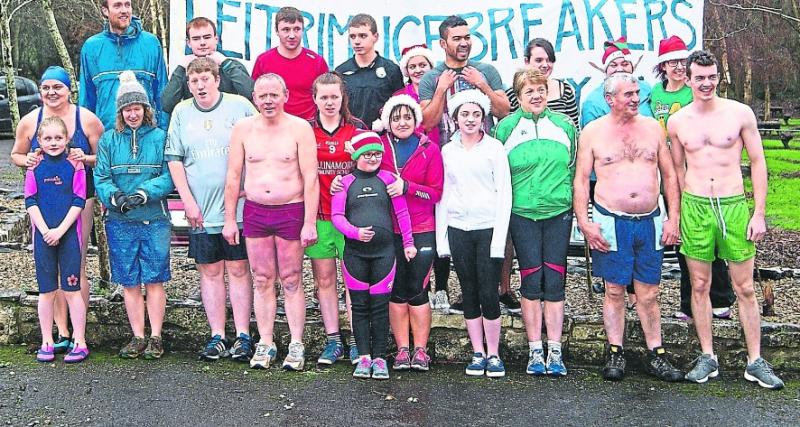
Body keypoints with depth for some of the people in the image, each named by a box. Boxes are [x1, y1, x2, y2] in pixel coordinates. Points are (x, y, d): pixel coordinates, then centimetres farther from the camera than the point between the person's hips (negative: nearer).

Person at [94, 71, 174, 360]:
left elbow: (169, 176, -6)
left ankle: (155, 338, 12)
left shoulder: (160, 137, 1)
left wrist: (144, 193, -20)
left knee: (154, 280, 2)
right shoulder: (108, 139, 7)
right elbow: (101, 177, 1)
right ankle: (138, 337, 18)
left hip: (155, 220, -2)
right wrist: (115, 196, -18)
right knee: (130, 282, 8)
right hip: (119, 222, 2)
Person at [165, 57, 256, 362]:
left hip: (238, 207, -2)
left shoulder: (240, 106, 1)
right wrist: (188, 201, 0)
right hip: (200, 211, 3)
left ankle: (243, 337, 7)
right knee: (210, 272, 7)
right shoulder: (181, 113, 9)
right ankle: (217, 337, 14)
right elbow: (174, 159, 8)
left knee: (238, 270, 1)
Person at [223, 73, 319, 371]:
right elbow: (233, 176, 8)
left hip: (291, 211, -3)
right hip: (254, 211, 3)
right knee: (262, 281, 8)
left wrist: (309, 222, -13)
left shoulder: (300, 128, -5)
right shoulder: (243, 128, 4)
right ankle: (265, 344, 17)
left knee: (292, 282, 4)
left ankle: (296, 344, 13)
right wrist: (229, 220, 5)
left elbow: (310, 178, -8)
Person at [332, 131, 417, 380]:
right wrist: (355, 232, -17)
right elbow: (336, 215, -1)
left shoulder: (388, 179, 7)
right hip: (354, 252, 0)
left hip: (384, 251, 0)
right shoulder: (345, 182, 5)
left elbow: (402, 213, 8)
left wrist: (408, 243, 6)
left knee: (380, 306, 2)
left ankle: (379, 357, 11)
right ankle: (363, 357, 14)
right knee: (360, 305, 5)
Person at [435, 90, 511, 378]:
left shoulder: (494, 148, 2)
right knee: (469, 294, 7)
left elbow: (504, 193, -2)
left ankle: (493, 354, 9)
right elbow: (442, 195, 11)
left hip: (488, 227, -3)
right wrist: (441, 237, 5)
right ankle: (478, 353, 16)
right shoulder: (447, 151, 10)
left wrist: (499, 236, -9)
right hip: (457, 230, 3)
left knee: (489, 294, -4)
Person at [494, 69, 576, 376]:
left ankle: (555, 352, 8)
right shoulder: (506, 127, 3)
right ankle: (535, 351, 10)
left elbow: (573, 167, 14)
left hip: (558, 213, 1)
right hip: (522, 214, -1)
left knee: (554, 282, 1)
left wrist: (570, 200, 9)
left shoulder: (564, 124, 8)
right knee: (531, 281, 0)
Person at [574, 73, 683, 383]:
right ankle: (615, 354, 15)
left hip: (650, 223, 2)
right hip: (611, 223, -2)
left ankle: (656, 355, 15)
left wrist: (673, 218, 4)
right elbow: (580, 180, 1)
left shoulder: (652, 127, 8)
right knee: (614, 291, 4)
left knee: (648, 293, 7)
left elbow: (669, 175, 11)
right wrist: (584, 222, -8)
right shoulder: (593, 131, 1)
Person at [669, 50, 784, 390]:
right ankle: (707, 357, 19)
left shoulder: (740, 113, -1)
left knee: (745, 288, 4)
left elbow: (757, 162, 2)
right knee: (699, 286, 7)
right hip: (695, 208, 1)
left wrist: (759, 212, -3)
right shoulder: (677, 122, 4)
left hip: (734, 206, -1)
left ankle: (755, 361, 15)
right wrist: (676, 215, 10)